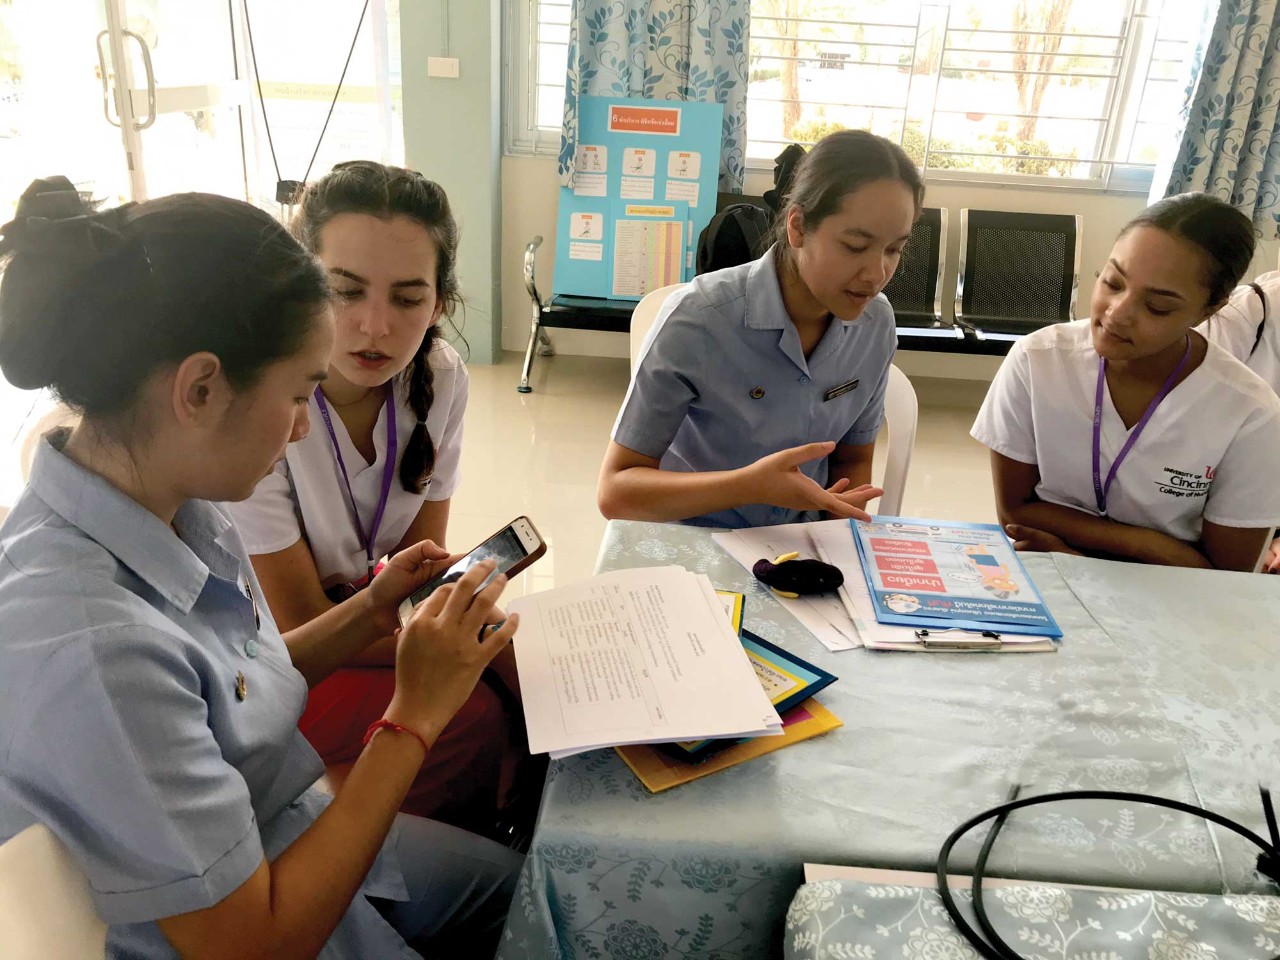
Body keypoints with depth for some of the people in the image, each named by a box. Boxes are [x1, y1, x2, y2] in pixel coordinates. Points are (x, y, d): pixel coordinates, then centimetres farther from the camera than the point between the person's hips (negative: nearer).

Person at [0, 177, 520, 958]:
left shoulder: (179, 512, -11)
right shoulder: (83, 640, -37)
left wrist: (369, 614, -6)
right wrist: (415, 715, -25)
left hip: (290, 847, 7)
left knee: (521, 884, 23)